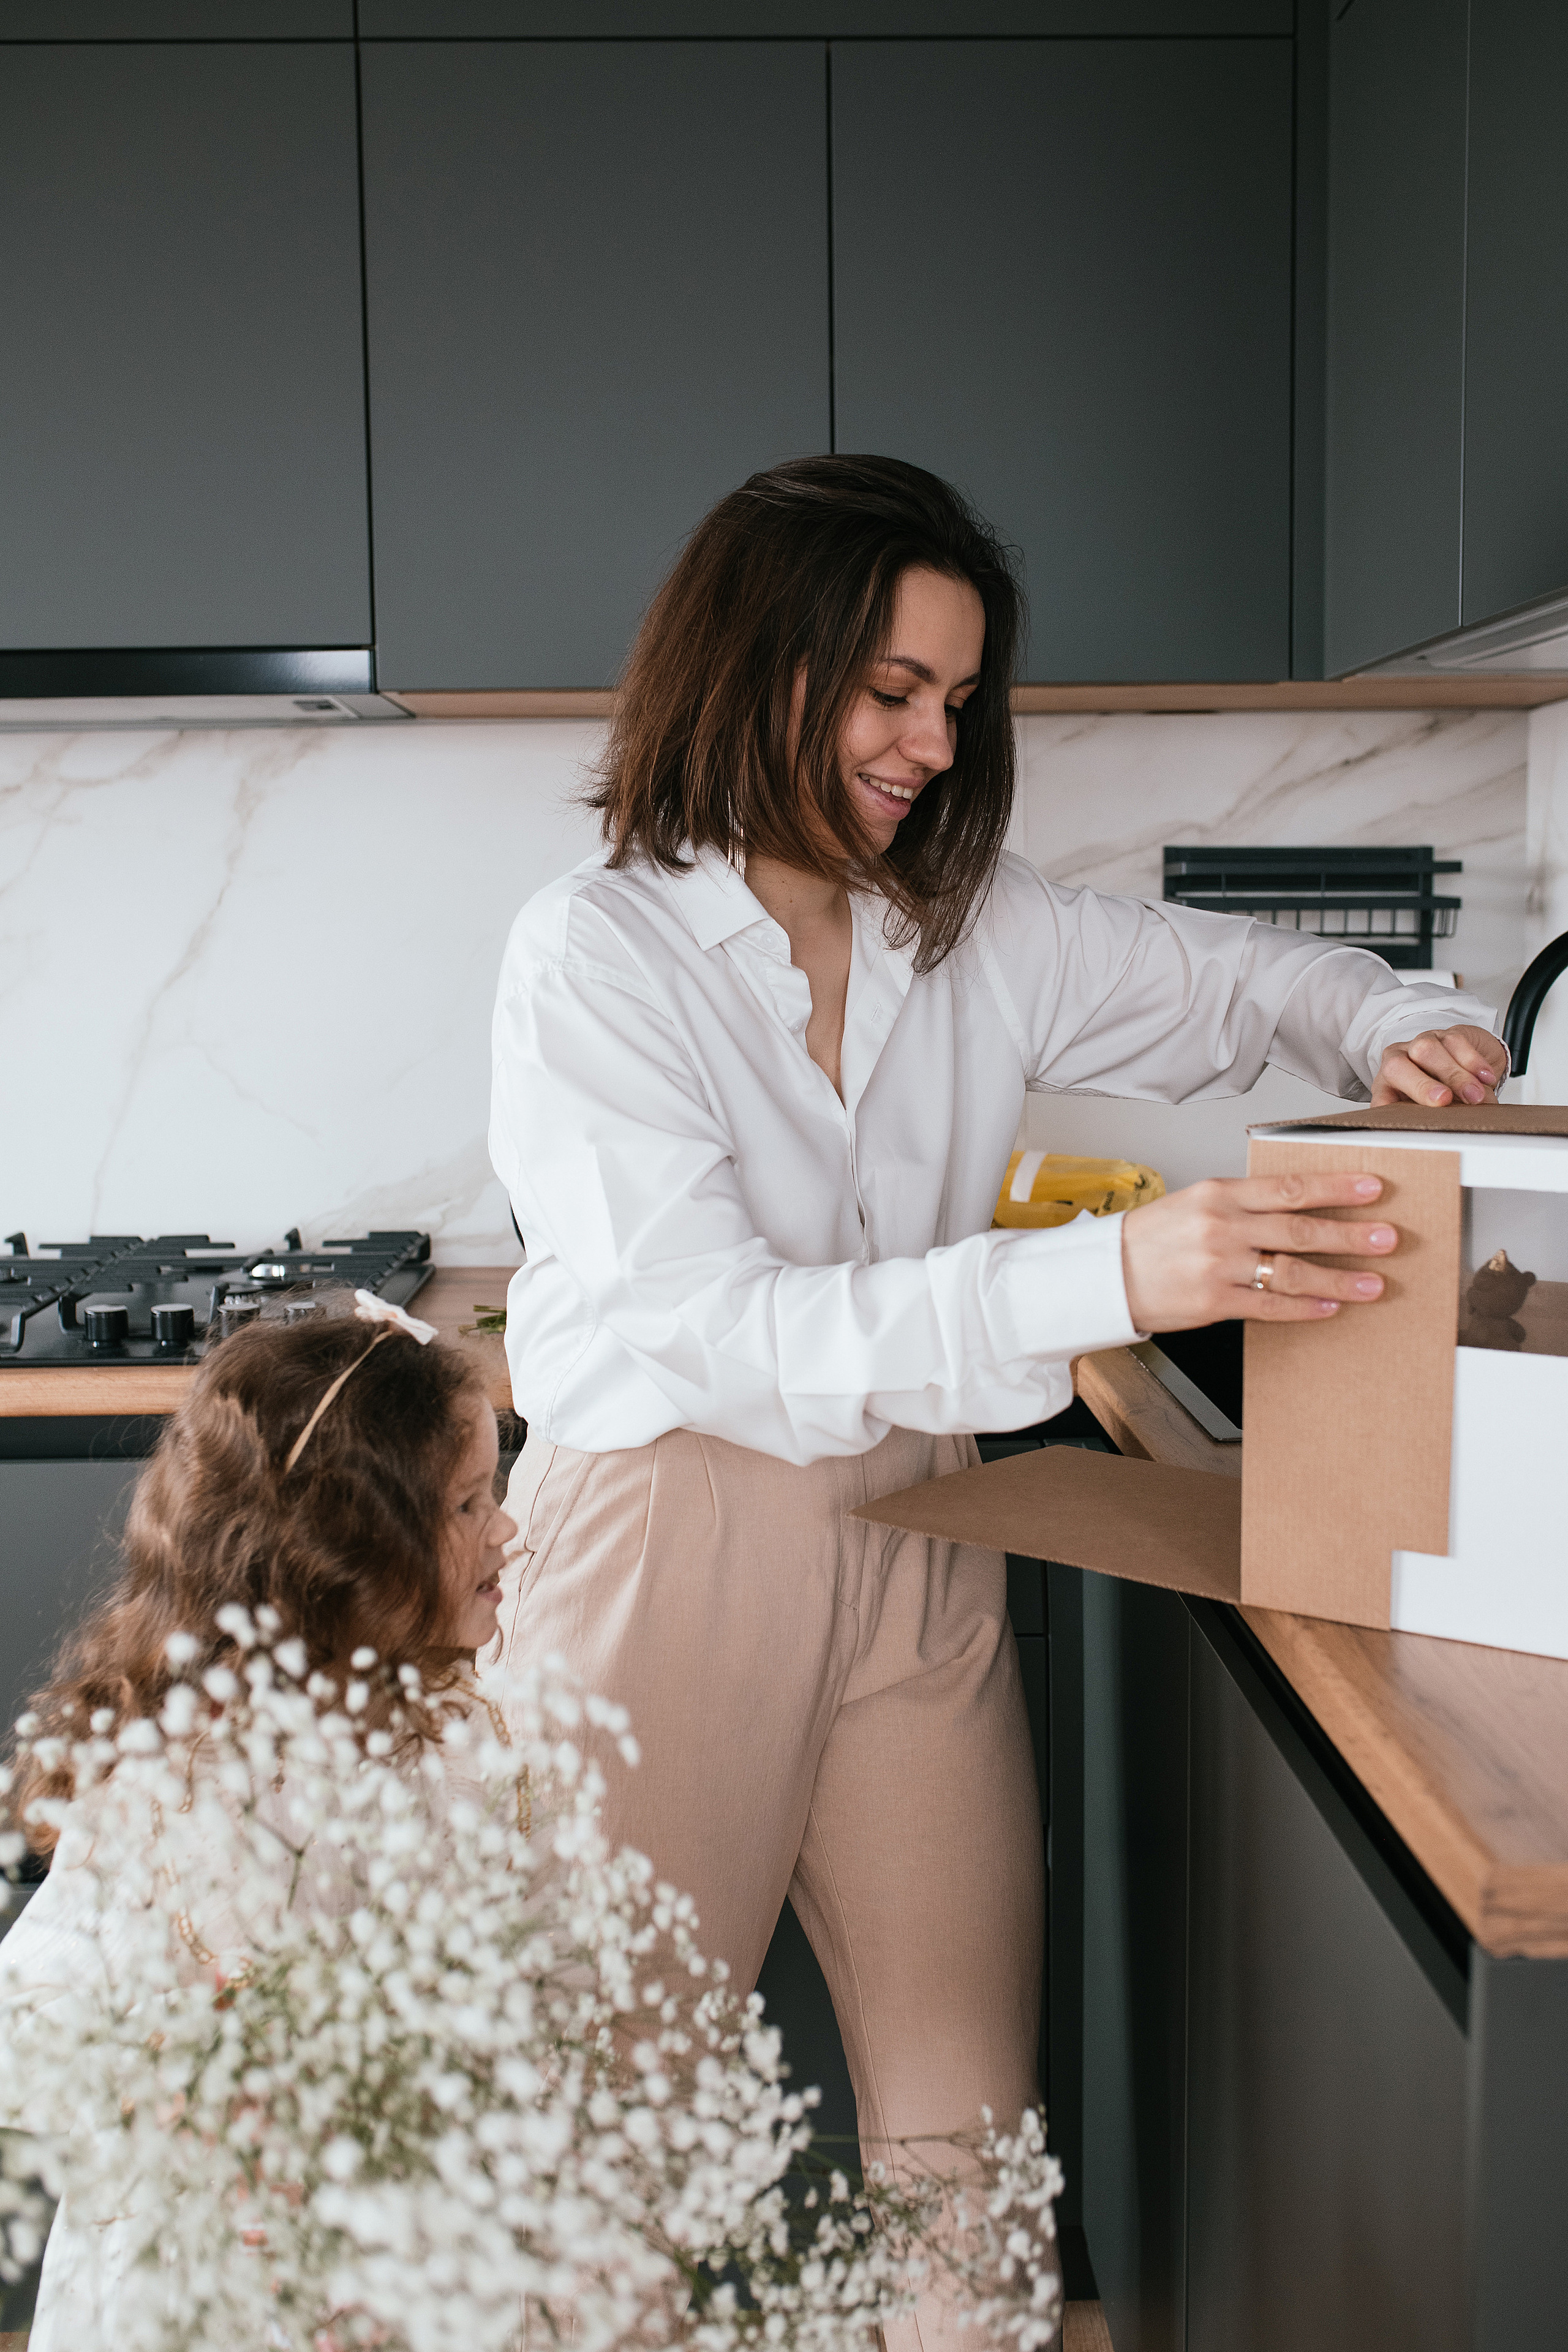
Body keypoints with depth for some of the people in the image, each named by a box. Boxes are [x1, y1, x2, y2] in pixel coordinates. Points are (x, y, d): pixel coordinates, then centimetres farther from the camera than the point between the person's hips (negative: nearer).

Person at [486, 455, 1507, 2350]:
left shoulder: (975, 927, 5)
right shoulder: (595, 949, -10)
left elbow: (1237, 977, 20)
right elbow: (707, 1333, -22)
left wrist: (1388, 1029, -5)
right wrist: (1108, 1279, -32)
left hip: (912, 1553, 4)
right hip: (667, 1550, -4)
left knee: (971, 2116, 8)